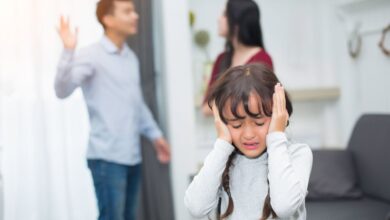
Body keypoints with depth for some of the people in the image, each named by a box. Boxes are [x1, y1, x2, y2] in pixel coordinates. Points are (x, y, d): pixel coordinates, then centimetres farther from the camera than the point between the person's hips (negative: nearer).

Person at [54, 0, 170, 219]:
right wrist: (68, 51, -34)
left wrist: (155, 134, 22)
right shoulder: (91, 56, -9)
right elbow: (62, 90, -23)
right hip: (107, 156, -7)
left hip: (132, 155, 7)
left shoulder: (131, 57, 13)